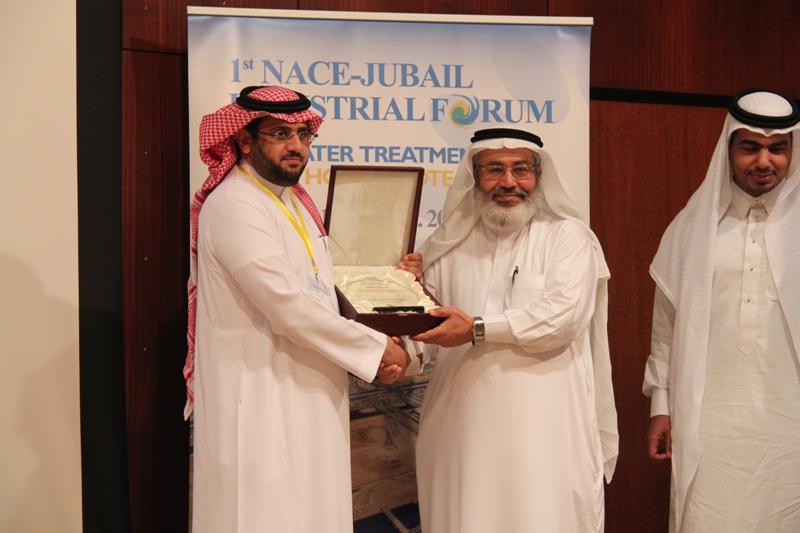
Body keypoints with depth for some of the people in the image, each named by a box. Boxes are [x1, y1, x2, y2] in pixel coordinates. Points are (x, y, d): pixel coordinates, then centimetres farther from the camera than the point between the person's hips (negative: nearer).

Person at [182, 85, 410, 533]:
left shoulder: (295, 201, 13)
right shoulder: (234, 206, -17)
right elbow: (289, 308, -23)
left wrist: (374, 353, -1)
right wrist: (376, 347, -12)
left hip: (306, 397, 9)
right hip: (260, 403, -9)